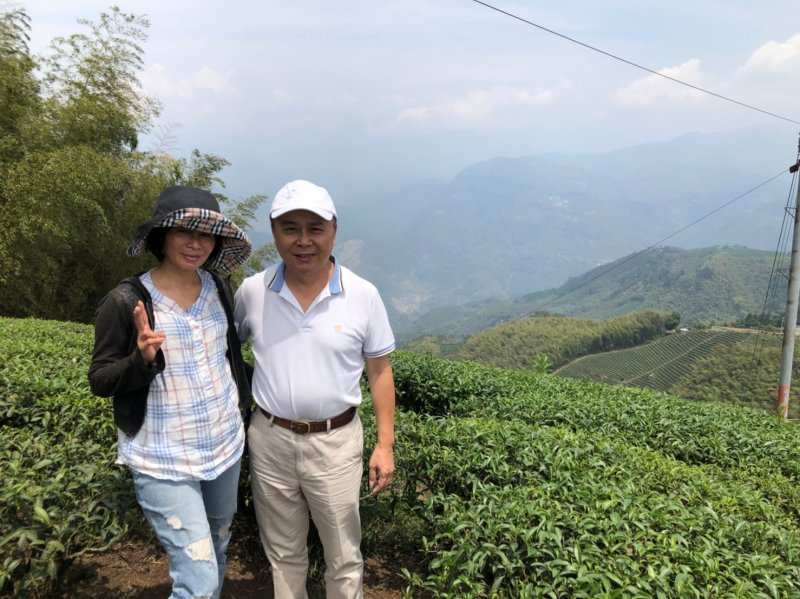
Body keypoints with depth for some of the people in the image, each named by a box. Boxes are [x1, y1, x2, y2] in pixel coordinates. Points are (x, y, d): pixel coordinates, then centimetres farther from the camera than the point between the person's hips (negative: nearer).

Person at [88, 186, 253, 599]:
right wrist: (142, 359, -27)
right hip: (164, 460, -5)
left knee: (216, 553, 24)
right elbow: (99, 380, -9)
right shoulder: (126, 301, -15)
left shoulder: (218, 289, -1)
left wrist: (244, 402, 15)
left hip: (226, 445, 6)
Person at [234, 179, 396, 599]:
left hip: (335, 442, -1)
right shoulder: (252, 292, -7)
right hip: (269, 440, 2)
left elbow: (379, 371, -3)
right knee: (283, 554, 22)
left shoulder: (363, 295, -11)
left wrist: (385, 444, -4)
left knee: (343, 556, 14)